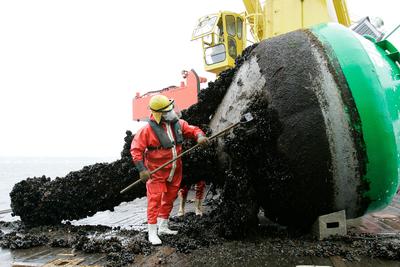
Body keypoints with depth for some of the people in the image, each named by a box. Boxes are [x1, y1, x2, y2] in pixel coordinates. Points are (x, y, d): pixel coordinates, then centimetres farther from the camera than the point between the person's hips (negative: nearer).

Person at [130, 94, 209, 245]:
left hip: (175, 170, 6)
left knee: (169, 199, 16)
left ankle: (163, 227, 34)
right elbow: (136, 149, -17)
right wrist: (142, 169, -25)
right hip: (156, 171, -6)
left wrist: (200, 136, -18)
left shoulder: (178, 124, 0)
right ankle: (152, 233, 7)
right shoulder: (148, 129, -17)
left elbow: (193, 130, 7)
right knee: (155, 200, -6)